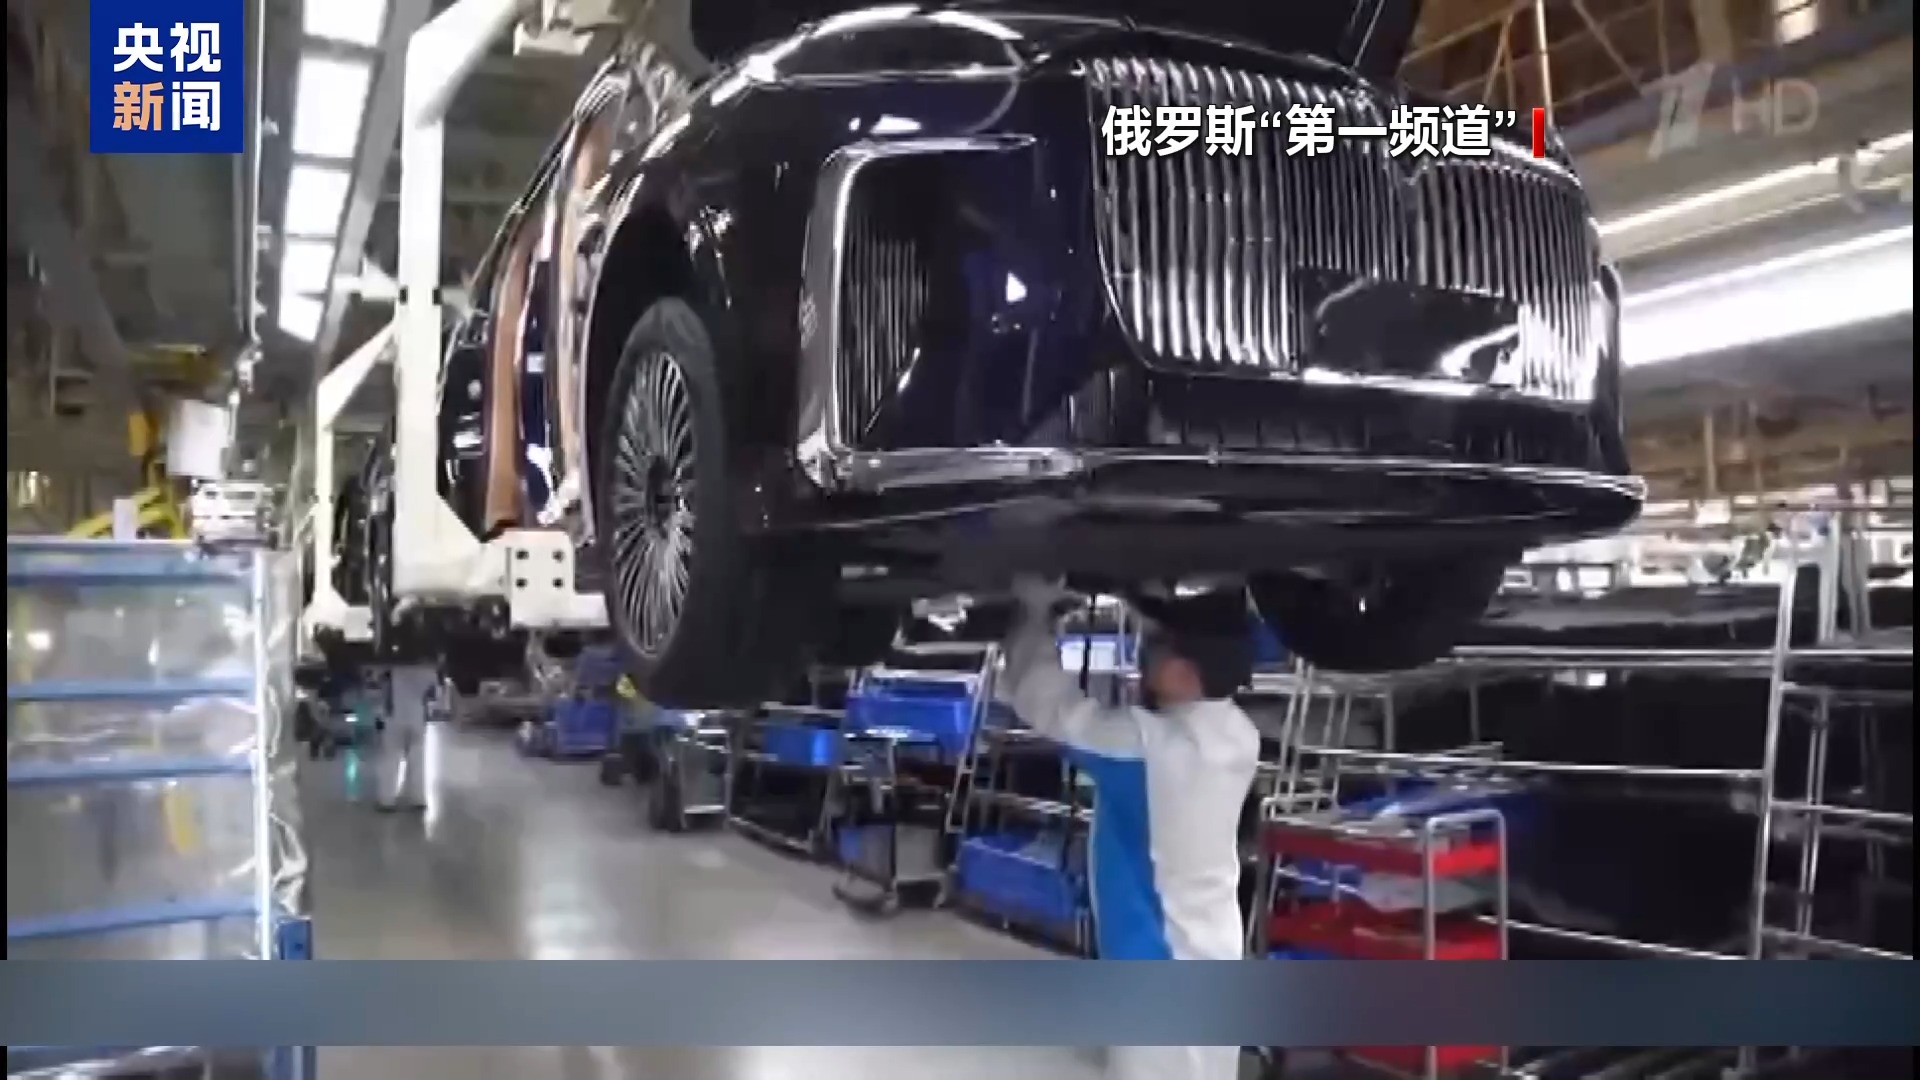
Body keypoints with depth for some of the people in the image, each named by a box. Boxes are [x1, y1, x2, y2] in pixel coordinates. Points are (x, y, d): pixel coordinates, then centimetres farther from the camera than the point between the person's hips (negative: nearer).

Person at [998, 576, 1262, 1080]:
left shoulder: (1145, 743, -25)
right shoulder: (1237, 736, -3)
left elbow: (1044, 701, -17)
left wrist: (1036, 612, -4)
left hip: (1159, 959, -8)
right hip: (1209, 953, 8)